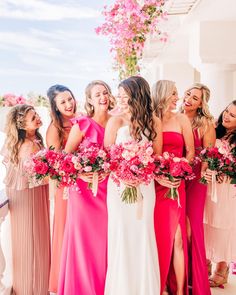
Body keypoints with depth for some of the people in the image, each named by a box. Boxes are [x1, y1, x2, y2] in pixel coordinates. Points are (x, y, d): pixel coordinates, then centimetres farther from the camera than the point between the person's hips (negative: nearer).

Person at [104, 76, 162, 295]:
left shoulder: (154, 122, -1)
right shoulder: (115, 121, -6)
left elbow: (157, 157, 5)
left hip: (145, 186, 2)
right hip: (119, 185, -1)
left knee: (143, 234, 9)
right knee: (121, 234, 6)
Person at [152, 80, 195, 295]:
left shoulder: (181, 119, 7)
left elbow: (190, 152, 7)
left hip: (175, 184, 1)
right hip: (154, 185, 0)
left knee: (176, 238, 0)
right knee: (158, 236, 6)